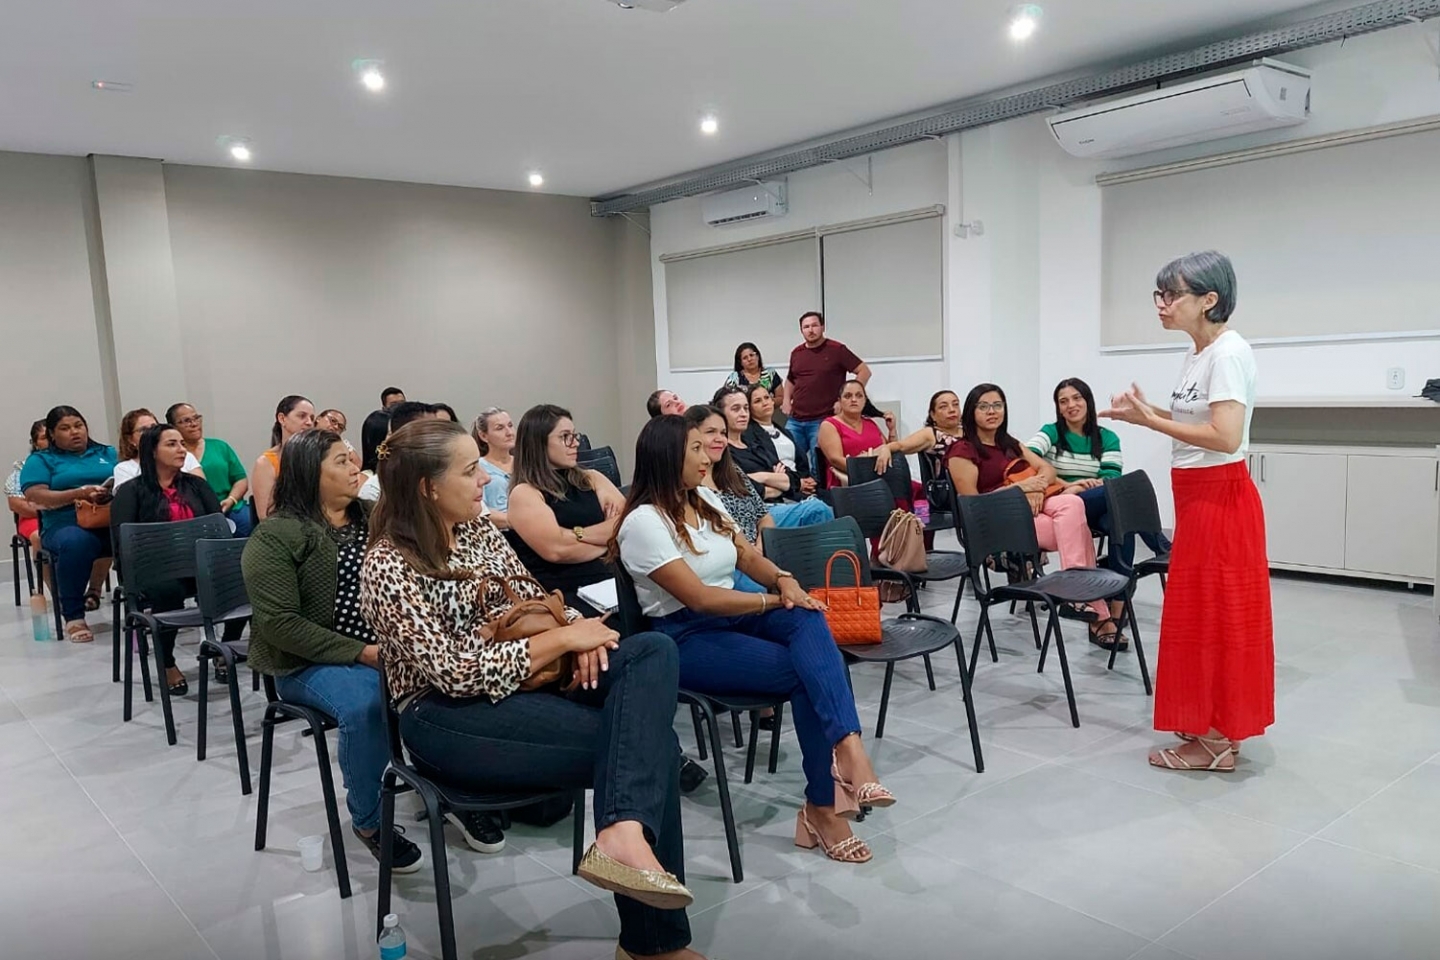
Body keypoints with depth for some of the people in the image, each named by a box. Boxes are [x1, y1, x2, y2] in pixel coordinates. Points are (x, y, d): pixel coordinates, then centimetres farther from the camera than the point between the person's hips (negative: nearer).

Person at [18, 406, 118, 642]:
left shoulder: (109, 453, 23)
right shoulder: (40, 460, 14)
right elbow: (35, 497, -1)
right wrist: (79, 494, -15)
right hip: (66, 526, -2)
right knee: (76, 542, -40)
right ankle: (73, 617, -25)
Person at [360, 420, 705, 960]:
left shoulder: (479, 529, 8)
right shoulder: (390, 567, -15)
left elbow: (534, 600, 15)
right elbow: (457, 675, -21)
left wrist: (579, 628, -8)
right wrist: (562, 639, -17)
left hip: (523, 679, 8)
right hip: (448, 717, -8)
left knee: (654, 651, -20)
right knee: (650, 742, -21)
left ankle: (624, 833, -33)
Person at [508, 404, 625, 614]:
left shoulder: (591, 479, 19)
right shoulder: (524, 493, 1)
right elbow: (556, 550, -13)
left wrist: (576, 534, -6)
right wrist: (610, 541, 1)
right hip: (562, 594, -6)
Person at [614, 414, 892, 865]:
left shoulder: (706, 499, 10)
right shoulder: (644, 522, -16)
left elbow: (748, 556, 15)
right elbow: (701, 597, -21)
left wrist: (783, 580, -7)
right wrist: (774, 600, -15)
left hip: (732, 615, 7)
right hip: (687, 639, -7)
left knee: (808, 619, -25)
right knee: (804, 673, -23)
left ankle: (847, 746, -40)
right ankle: (822, 806, -12)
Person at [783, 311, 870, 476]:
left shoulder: (837, 350, -3)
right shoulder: (796, 353, 12)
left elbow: (864, 371, -4)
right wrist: (786, 399, 13)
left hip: (822, 421, -5)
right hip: (795, 421, 5)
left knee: (820, 467, -2)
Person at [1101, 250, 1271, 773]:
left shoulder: (1229, 352, -17)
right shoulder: (1197, 355, 12)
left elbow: (1225, 437, -26)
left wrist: (1150, 421, -21)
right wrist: (1149, 413, 3)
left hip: (1221, 499, -10)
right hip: (1196, 499, 10)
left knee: (1218, 615, -1)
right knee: (1197, 614, 15)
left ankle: (1218, 741, 11)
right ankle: (1209, 728, 27)